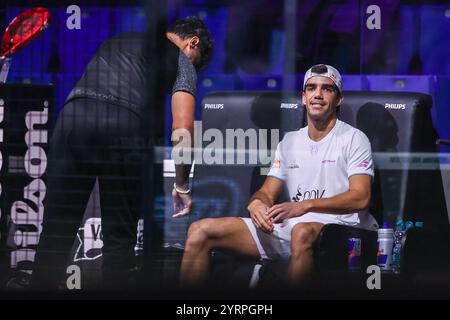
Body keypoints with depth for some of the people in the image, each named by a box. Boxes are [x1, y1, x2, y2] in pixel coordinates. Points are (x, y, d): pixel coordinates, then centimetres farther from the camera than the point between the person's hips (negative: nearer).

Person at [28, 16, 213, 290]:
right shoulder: (182, 62, 19)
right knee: (120, 236, 7)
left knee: (57, 229, 6)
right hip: (124, 127, -3)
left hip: (73, 116, 4)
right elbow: (182, 127, 8)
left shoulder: (118, 40, 35)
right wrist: (182, 186, 17)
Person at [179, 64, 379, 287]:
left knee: (302, 232, -44)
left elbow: (360, 197, -10)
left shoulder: (354, 139, 3)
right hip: (288, 227, 6)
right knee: (200, 231, -7)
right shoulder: (290, 141, 21)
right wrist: (256, 203, -8)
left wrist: (305, 205, -22)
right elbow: (267, 193, 19)